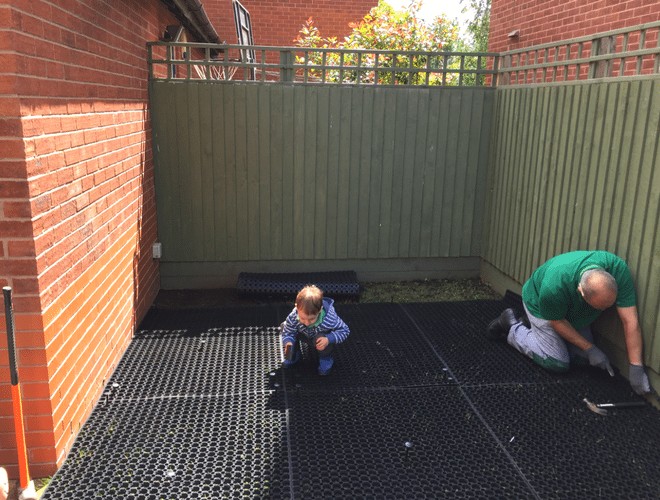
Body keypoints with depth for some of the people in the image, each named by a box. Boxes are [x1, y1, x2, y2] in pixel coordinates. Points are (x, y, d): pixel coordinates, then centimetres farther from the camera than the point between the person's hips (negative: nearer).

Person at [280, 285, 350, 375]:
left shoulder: (329, 319, -43)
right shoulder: (292, 317, -36)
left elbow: (344, 330, -28)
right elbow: (287, 333, -20)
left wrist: (328, 339, -44)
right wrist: (288, 343, -43)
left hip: (321, 339, -3)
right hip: (306, 336, 3)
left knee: (320, 337, -37)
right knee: (284, 326, -15)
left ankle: (326, 358, -2)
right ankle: (294, 354, 9)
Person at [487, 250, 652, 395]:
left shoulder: (618, 269, -36)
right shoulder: (554, 286, -45)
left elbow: (630, 321, -32)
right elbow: (557, 322, -24)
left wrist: (636, 367, -31)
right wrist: (590, 349, -19)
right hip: (541, 306, -5)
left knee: (581, 357, 5)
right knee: (557, 363, -9)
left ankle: (529, 323, 21)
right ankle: (512, 325, 10)